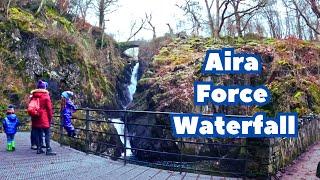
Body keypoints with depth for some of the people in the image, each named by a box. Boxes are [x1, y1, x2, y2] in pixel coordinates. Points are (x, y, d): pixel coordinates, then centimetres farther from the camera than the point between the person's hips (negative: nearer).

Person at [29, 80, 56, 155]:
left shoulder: (33, 96, 11)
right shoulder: (46, 95, -6)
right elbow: (49, 108, -7)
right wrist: (50, 117, 2)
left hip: (35, 118, 6)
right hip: (44, 118, -6)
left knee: (37, 134, 11)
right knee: (47, 134, -4)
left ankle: (39, 148, 15)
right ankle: (48, 150, -9)